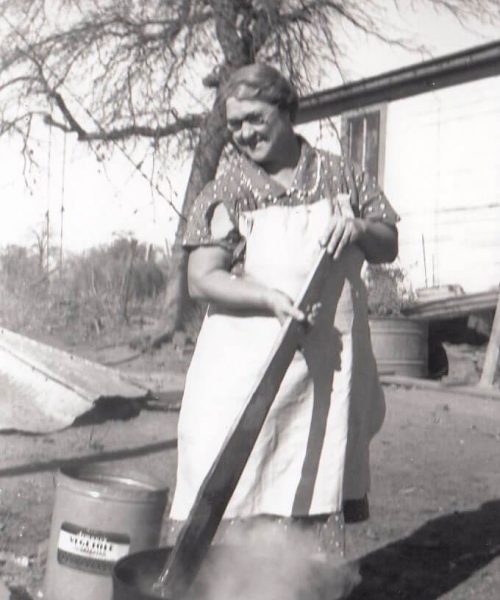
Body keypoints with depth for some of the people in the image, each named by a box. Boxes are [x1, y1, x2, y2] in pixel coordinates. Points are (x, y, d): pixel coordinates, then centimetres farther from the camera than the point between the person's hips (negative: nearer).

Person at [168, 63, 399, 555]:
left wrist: (360, 229, -7)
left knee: (318, 493, 10)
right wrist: (270, 298, -22)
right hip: (246, 362, -2)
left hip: (328, 365, 3)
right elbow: (201, 280, -7)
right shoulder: (226, 192, 1)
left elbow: (388, 247, 16)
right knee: (230, 490, -3)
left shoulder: (340, 177, 10)